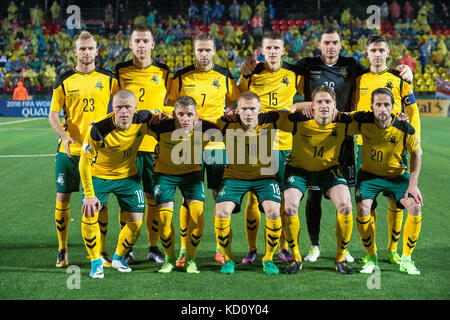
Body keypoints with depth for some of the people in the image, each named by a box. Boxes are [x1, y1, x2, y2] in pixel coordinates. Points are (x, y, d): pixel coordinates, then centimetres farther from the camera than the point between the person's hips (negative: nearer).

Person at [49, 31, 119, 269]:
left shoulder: (108, 79, 2)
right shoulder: (64, 80, 3)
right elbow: (53, 115, 2)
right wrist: (63, 135, -14)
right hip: (68, 150, 1)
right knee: (62, 198, 3)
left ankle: (101, 250, 13)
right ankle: (62, 250, 17)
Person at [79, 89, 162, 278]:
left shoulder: (143, 119, -21)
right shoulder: (98, 129, -30)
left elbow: (159, 112, 6)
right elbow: (84, 162, -21)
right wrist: (89, 195, -23)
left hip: (128, 176, 3)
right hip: (98, 175, -3)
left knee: (136, 223, 0)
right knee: (89, 216, -17)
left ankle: (118, 258, 27)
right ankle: (96, 263, 5)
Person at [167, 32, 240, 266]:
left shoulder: (224, 77, 6)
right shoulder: (181, 78, 4)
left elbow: (235, 105, 17)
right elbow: (170, 107, 10)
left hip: (217, 142, 1)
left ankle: (221, 247, 11)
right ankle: (184, 248, 8)